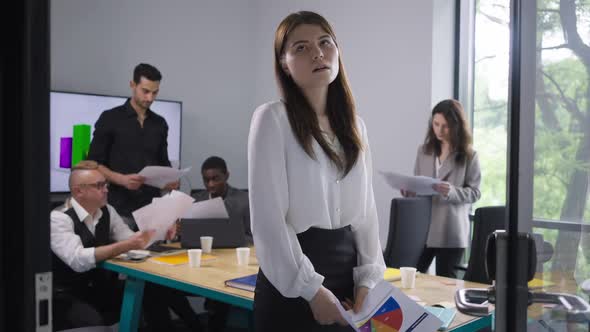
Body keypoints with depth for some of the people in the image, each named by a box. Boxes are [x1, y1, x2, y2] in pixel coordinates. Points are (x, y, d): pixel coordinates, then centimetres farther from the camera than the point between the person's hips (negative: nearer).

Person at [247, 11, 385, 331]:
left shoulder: (354, 124, 9)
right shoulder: (272, 118, -10)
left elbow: (366, 208, 7)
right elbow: (268, 219, -15)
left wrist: (368, 281, -3)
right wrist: (311, 290, -15)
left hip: (348, 273, 6)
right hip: (292, 287, -5)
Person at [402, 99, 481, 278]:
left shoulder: (469, 155, -3)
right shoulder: (424, 151, 8)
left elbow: (474, 192, -5)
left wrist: (452, 191, -22)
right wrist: (409, 190, -7)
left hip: (450, 232, -3)